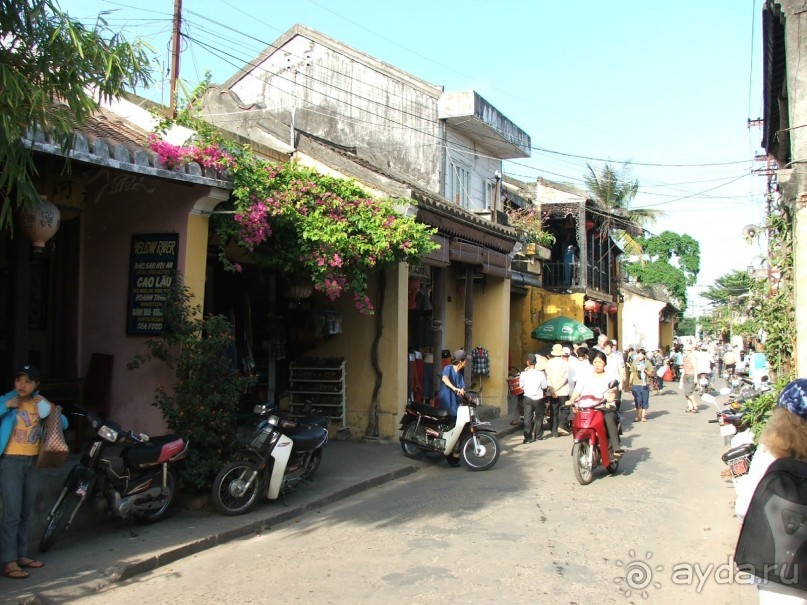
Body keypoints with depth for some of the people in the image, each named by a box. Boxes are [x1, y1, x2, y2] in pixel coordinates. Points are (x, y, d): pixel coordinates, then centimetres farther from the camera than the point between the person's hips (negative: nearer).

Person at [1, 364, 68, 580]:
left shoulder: (39, 403, 8)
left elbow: (64, 424, 9)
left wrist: (53, 410, -7)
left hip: (32, 462, 6)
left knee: (26, 513, 13)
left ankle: (21, 555, 23)